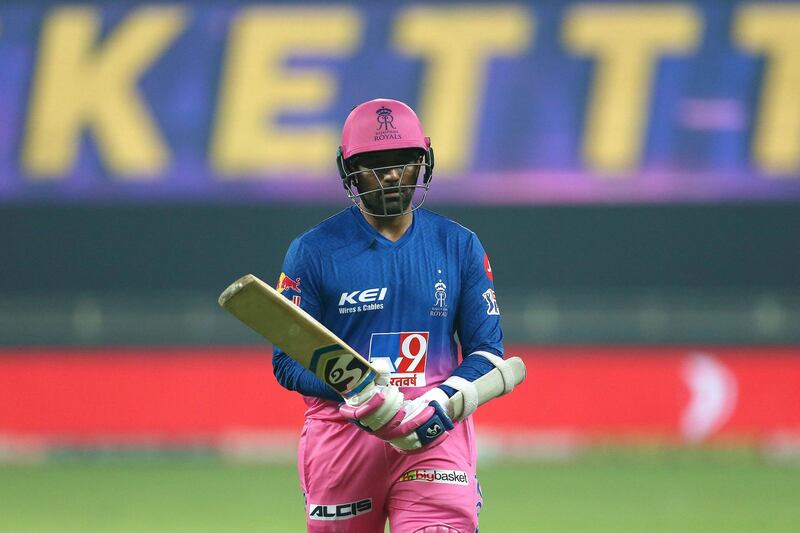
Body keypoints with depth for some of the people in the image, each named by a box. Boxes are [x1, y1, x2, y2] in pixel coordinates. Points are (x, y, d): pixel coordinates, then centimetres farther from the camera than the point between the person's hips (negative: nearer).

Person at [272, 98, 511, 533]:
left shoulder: (459, 247, 8)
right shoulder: (313, 251, 1)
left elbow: (487, 351, 7)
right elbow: (288, 361, -2)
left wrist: (444, 403, -13)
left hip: (438, 435, 0)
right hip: (343, 432, 0)